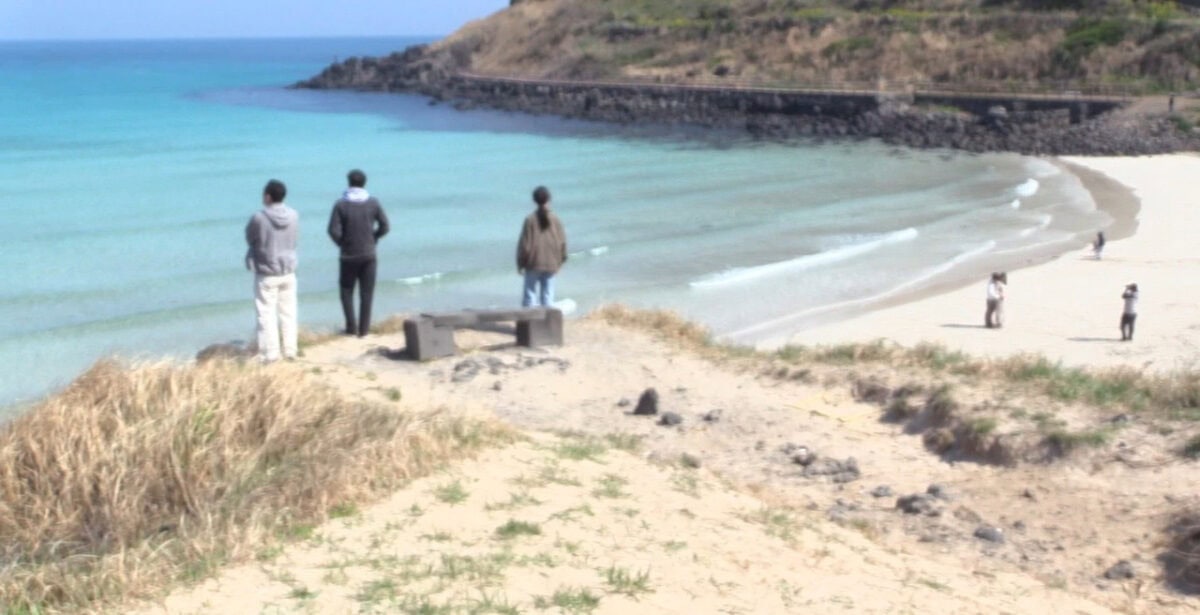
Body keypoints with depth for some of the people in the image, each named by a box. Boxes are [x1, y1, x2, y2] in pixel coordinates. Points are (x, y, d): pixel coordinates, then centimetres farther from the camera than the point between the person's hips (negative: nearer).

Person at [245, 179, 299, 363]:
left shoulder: (259, 218, -18)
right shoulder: (293, 216, -5)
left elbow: (249, 239, -2)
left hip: (266, 273, -4)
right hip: (288, 272, 4)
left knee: (266, 313, 2)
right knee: (288, 313, 12)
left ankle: (270, 353, 2)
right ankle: (290, 350, 17)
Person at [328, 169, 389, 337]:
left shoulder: (341, 204, -9)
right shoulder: (373, 203, -3)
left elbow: (334, 231, -15)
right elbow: (385, 227, -3)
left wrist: (342, 243, 3)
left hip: (349, 255, -1)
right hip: (368, 254, 2)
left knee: (346, 290, 13)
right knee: (366, 292, 8)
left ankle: (351, 326, 6)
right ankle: (364, 328, 8)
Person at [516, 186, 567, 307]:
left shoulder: (530, 219, -10)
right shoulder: (555, 219, -2)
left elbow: (524, 243, -8)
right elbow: (562, 242, 2)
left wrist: (520, 263, 2)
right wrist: (560, 261, 15)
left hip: (533, 264, -2)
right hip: (551, 264, 2)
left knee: (530, 294, 4)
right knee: (547, 295, 7)